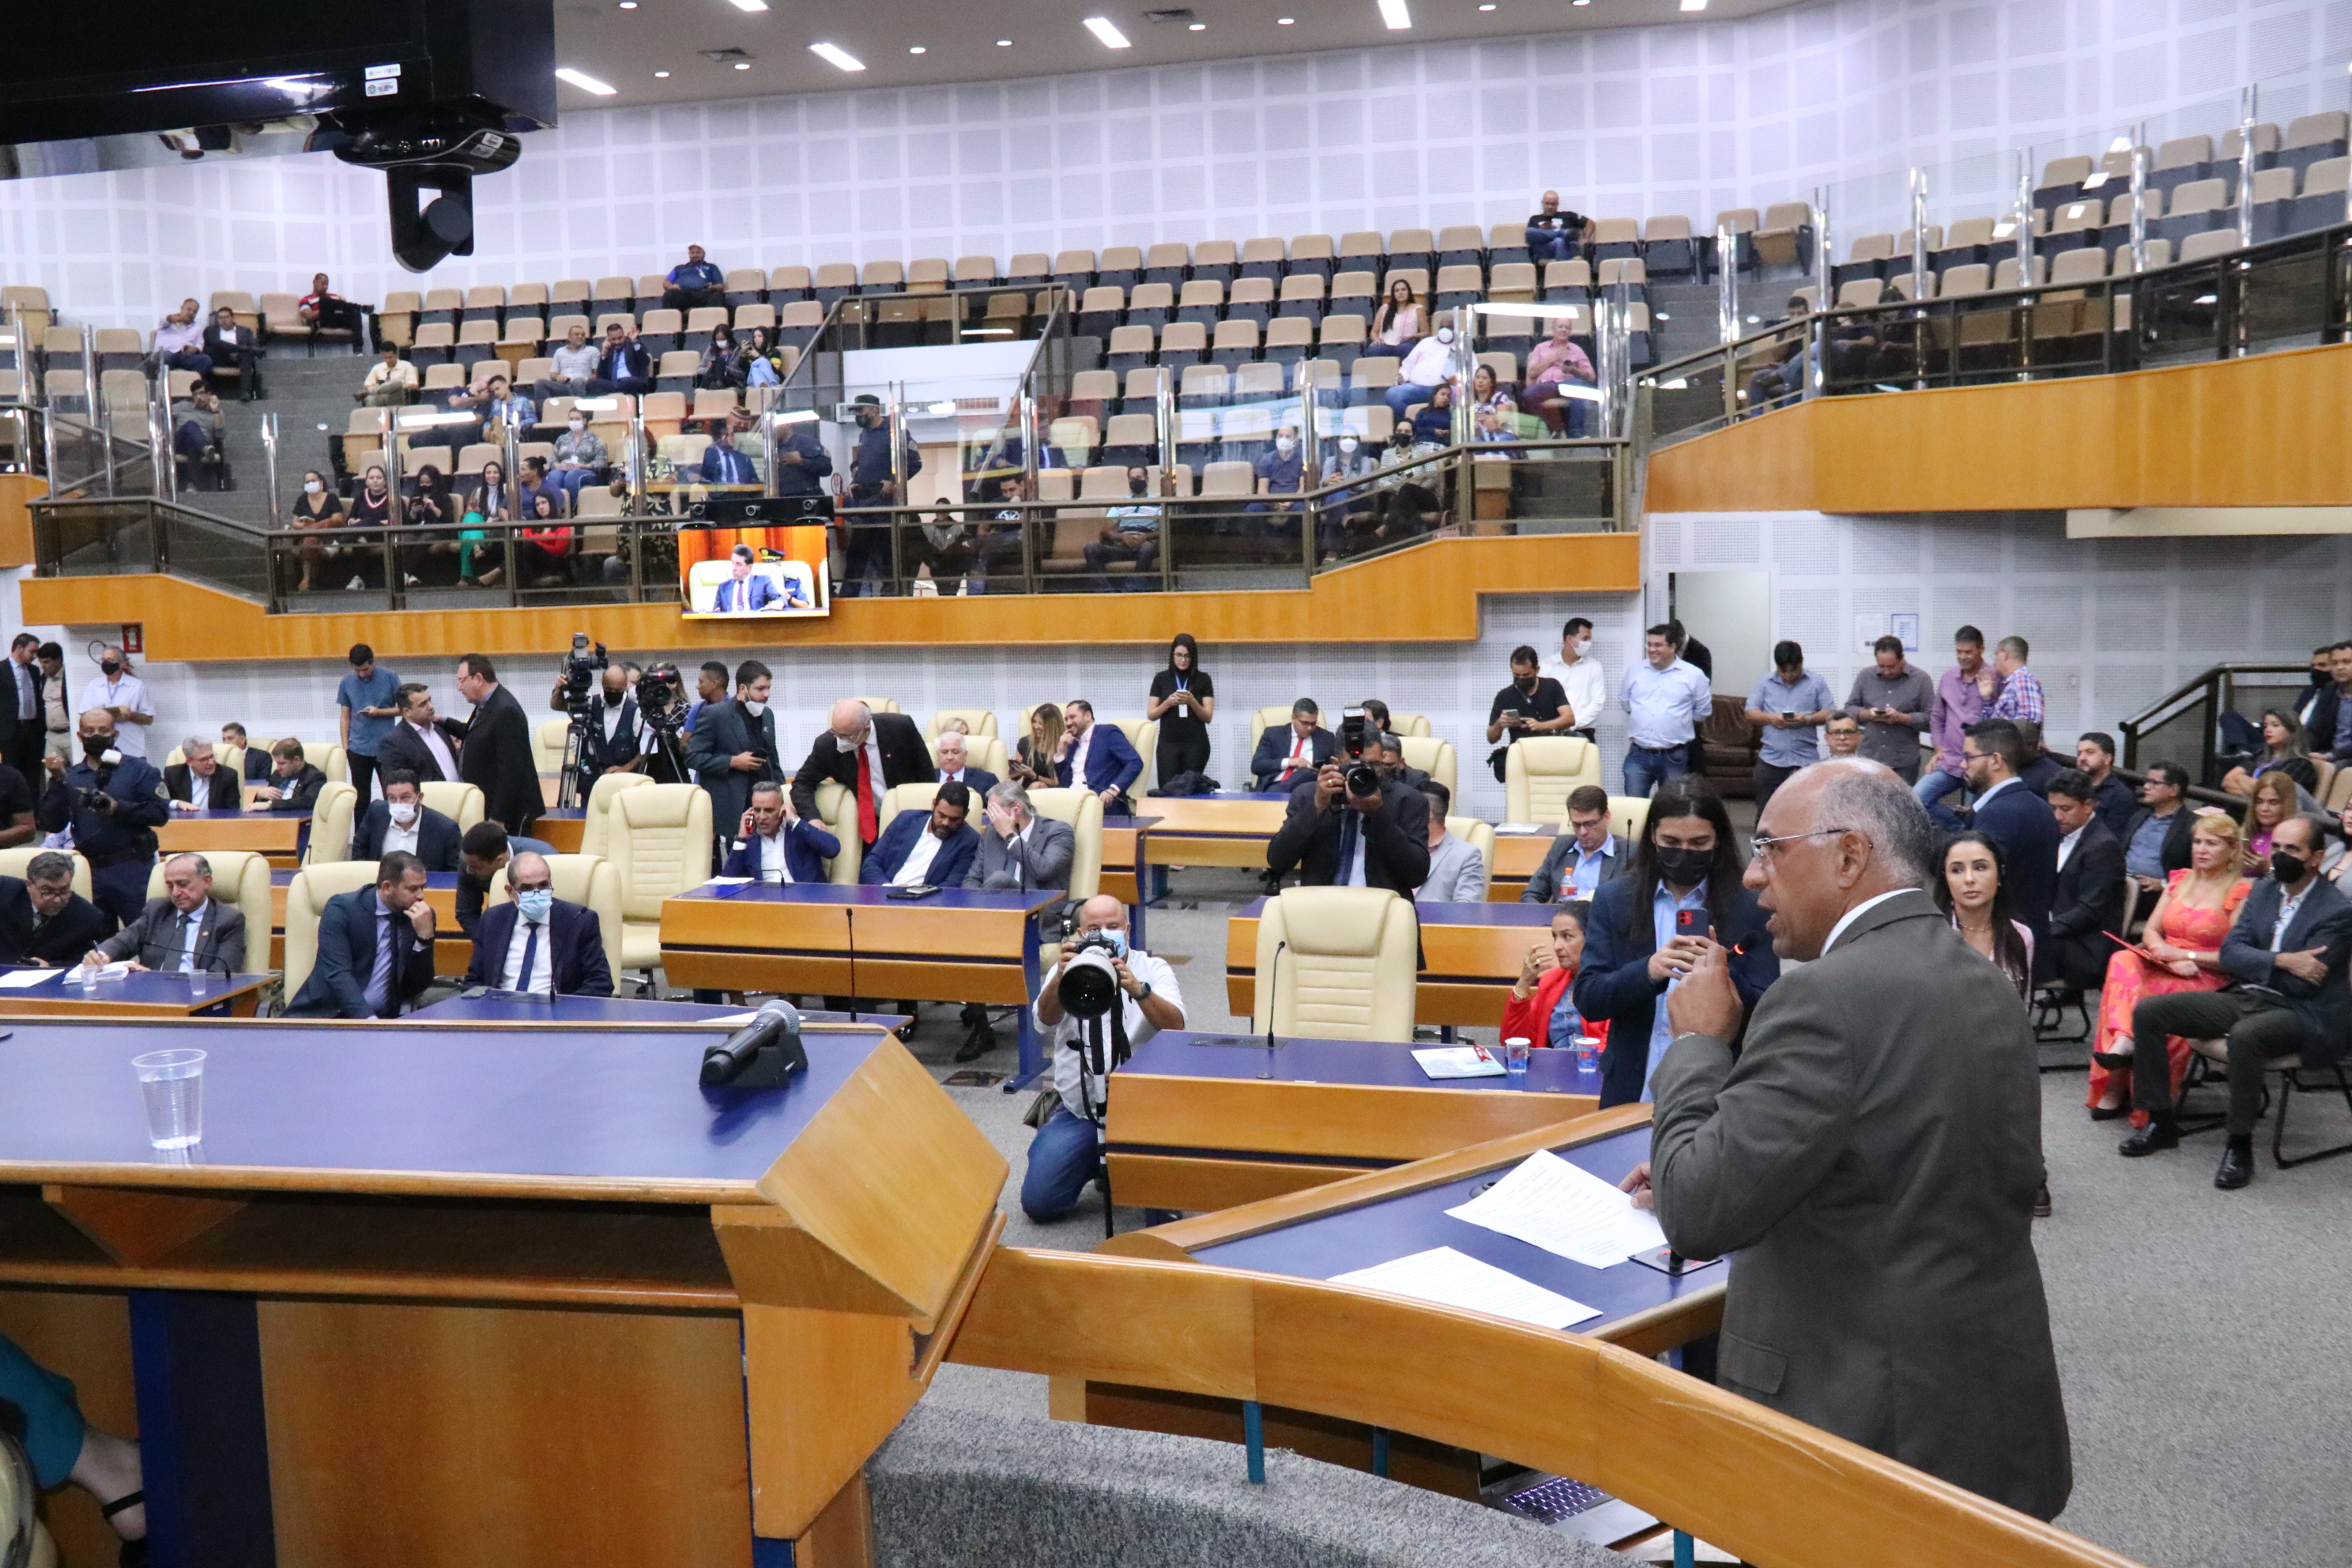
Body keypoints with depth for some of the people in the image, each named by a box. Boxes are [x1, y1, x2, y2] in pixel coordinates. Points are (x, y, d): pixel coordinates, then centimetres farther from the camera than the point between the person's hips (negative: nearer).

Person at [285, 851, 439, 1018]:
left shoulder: (421, 917, 4)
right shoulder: (342, 908, -7)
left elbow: (420, 985, 1)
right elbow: (337, 974, -17)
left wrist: (425, 935, -13)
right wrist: (368, 1019, -30)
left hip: (384, 1017, 3)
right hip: (329, 1014, -3)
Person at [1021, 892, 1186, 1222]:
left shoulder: (1152, 969, 5)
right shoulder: (1067, 969, 7)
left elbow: (1175, 1027, -13)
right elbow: (1046, 1018, -16)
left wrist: (1139, 990, -33)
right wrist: (1061, 978, -38)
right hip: (1079, 1111, 2)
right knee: (1038, 1201, -9)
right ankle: (1095, 1165, 21)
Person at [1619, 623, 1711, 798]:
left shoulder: (1693, 675, -1)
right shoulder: (1634, 672, 7)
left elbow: (1702, 711, 7)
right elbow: (1625, 703, 21)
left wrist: (1679, 726, 14)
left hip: (1674, 758, -2)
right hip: (1638, 755, 2)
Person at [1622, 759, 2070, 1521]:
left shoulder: (1827, 996, -22)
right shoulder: (1985, 984, 7)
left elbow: (1699, 1214, -22)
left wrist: (1699, 1042, -8)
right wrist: (1697, 1168, 14)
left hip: (1872, 1428, -8)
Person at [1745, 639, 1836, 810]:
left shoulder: (1816, 683, 5)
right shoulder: (1765, 683, 10)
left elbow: (1830, 714, 2)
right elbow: (1751, 713, 7)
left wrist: (1807, 719, -16)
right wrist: (1770, 718, -13)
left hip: (1806, 760, -1)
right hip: (1770, 759, 1)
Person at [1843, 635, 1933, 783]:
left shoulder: (1920, 679, 0)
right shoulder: (1865, 677, 7)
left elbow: (1930, 718, -3)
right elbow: (1849, 709, 11)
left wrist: (1901, 718, -18)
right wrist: (1867, 714, -10)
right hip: (1869, 758, 2)